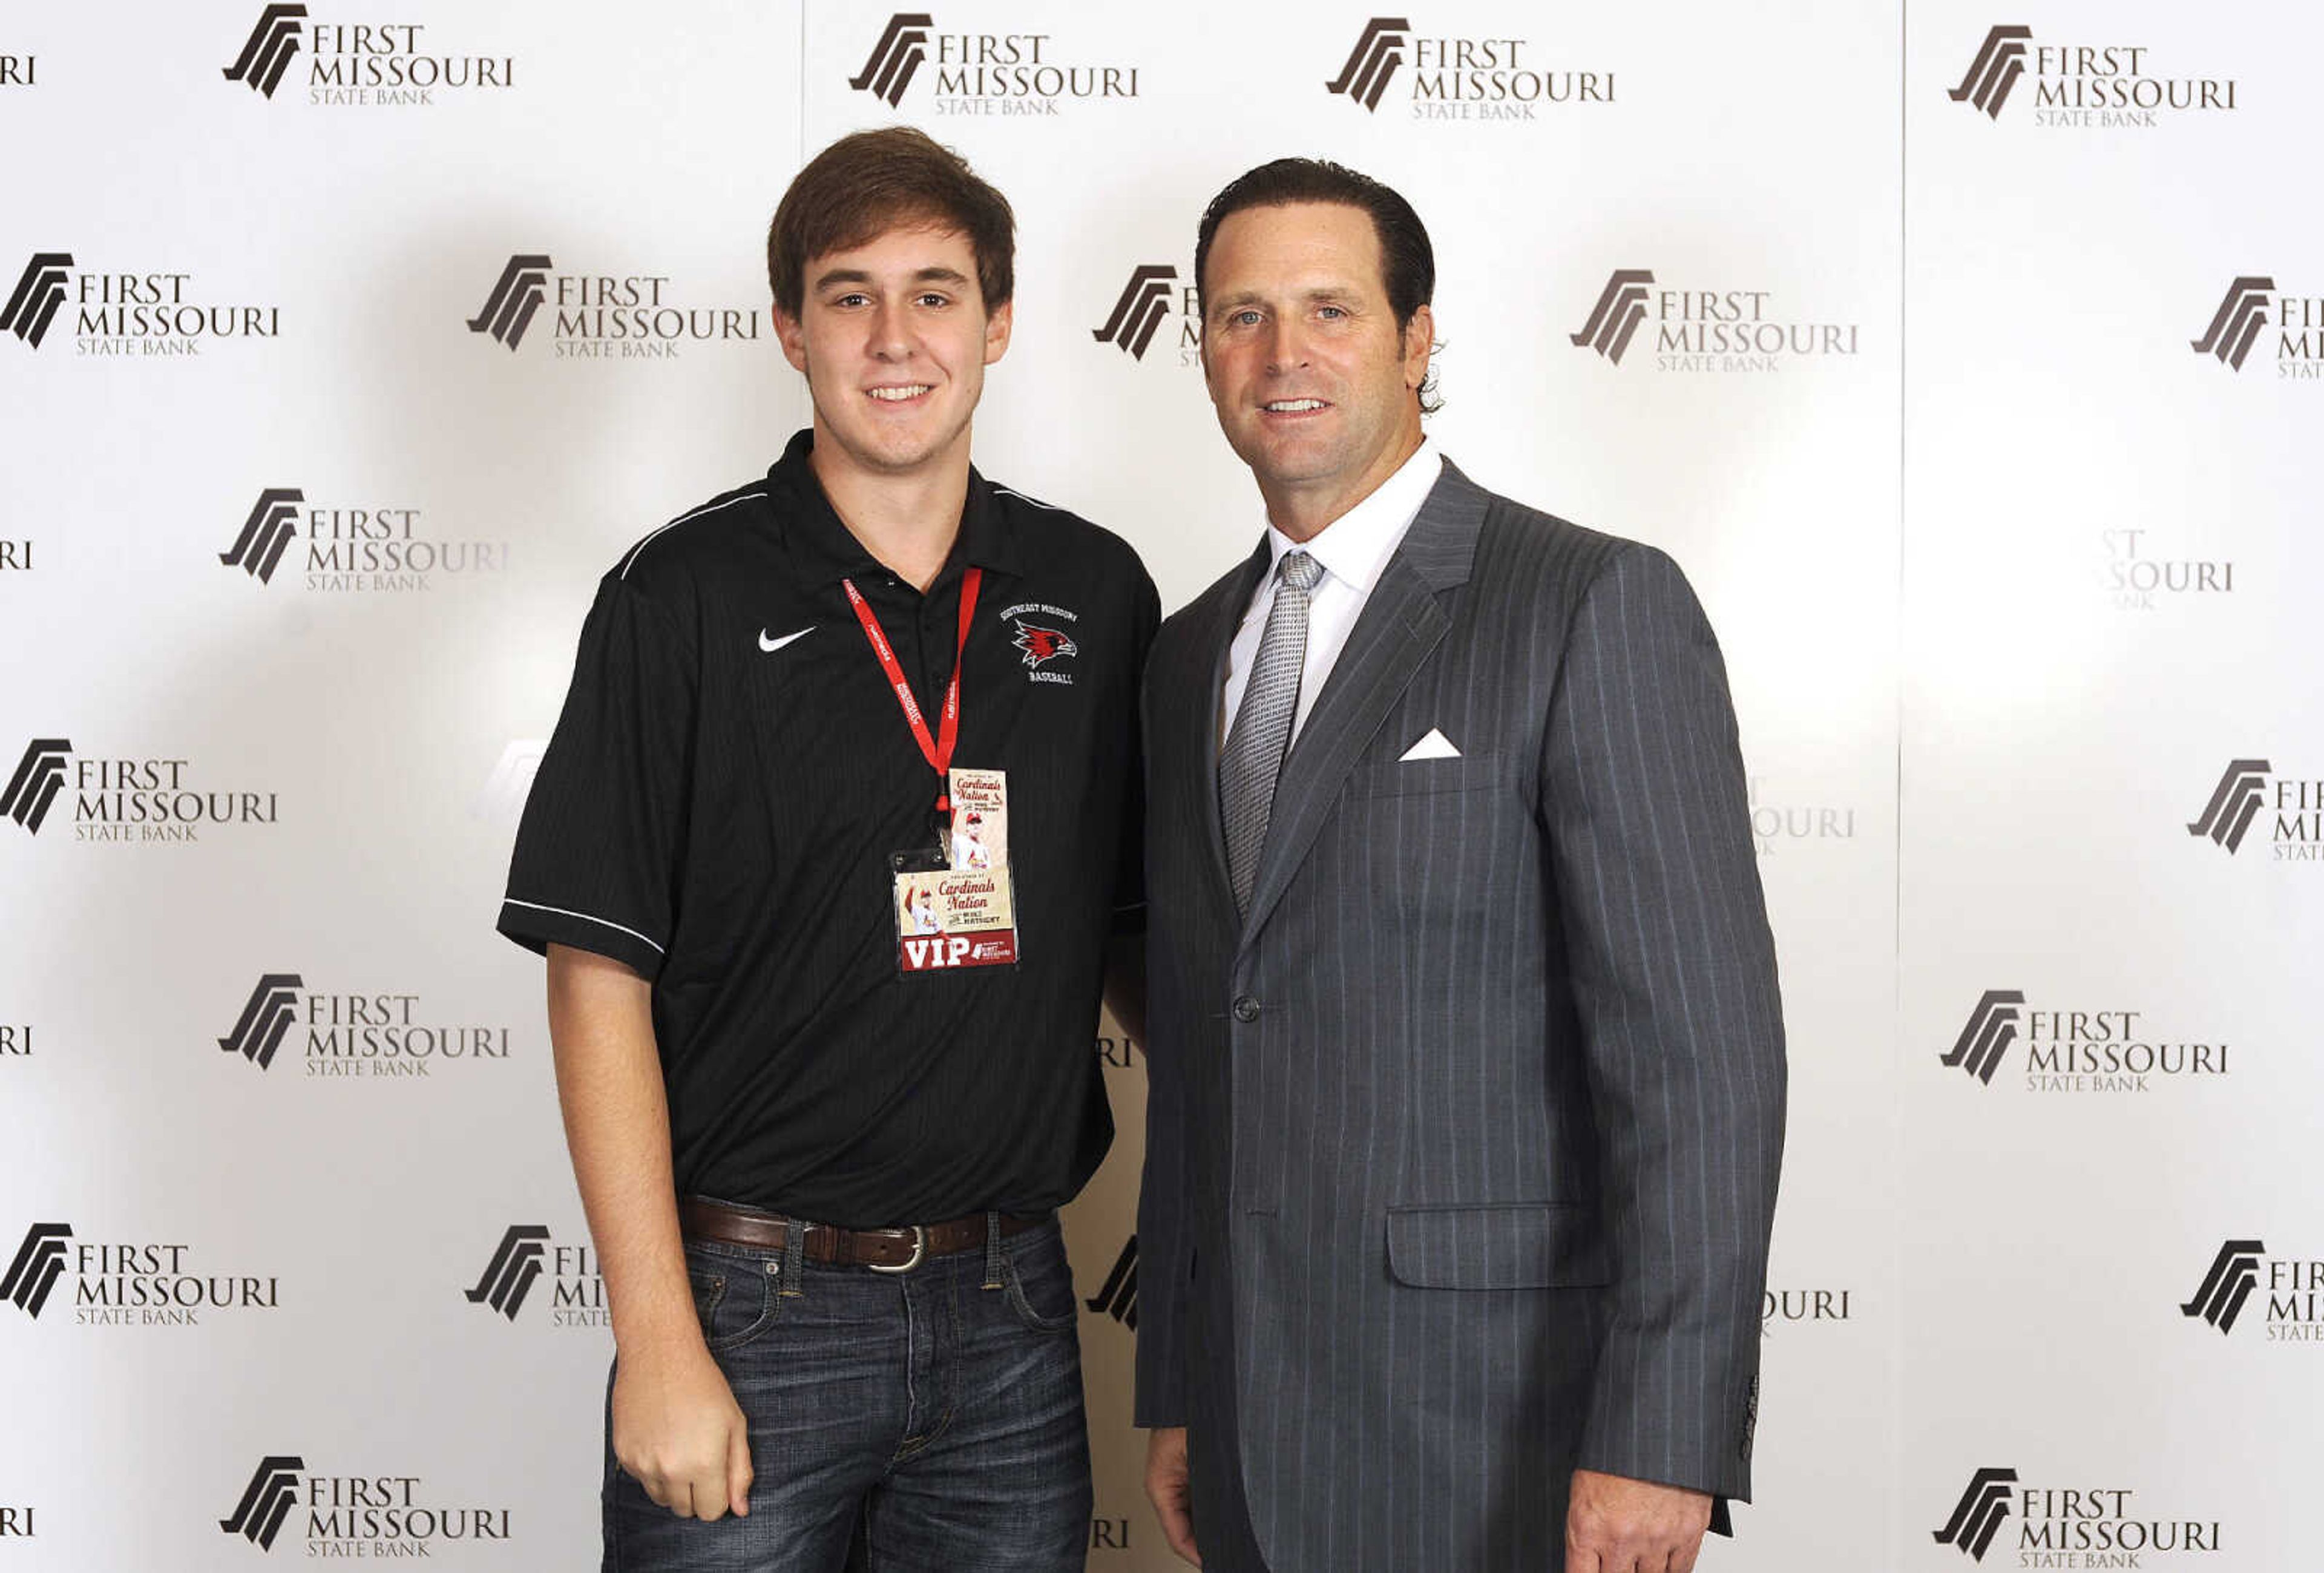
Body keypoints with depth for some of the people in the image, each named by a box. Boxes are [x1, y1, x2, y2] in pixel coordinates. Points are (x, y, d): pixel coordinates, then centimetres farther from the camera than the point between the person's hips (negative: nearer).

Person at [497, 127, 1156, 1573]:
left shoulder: (1099, 592, 5)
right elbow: (599, 977, -8)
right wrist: (659, 1344, -12)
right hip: (752, 1307, -3)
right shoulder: (687, 596, -5)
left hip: (1011, 1311, 3)